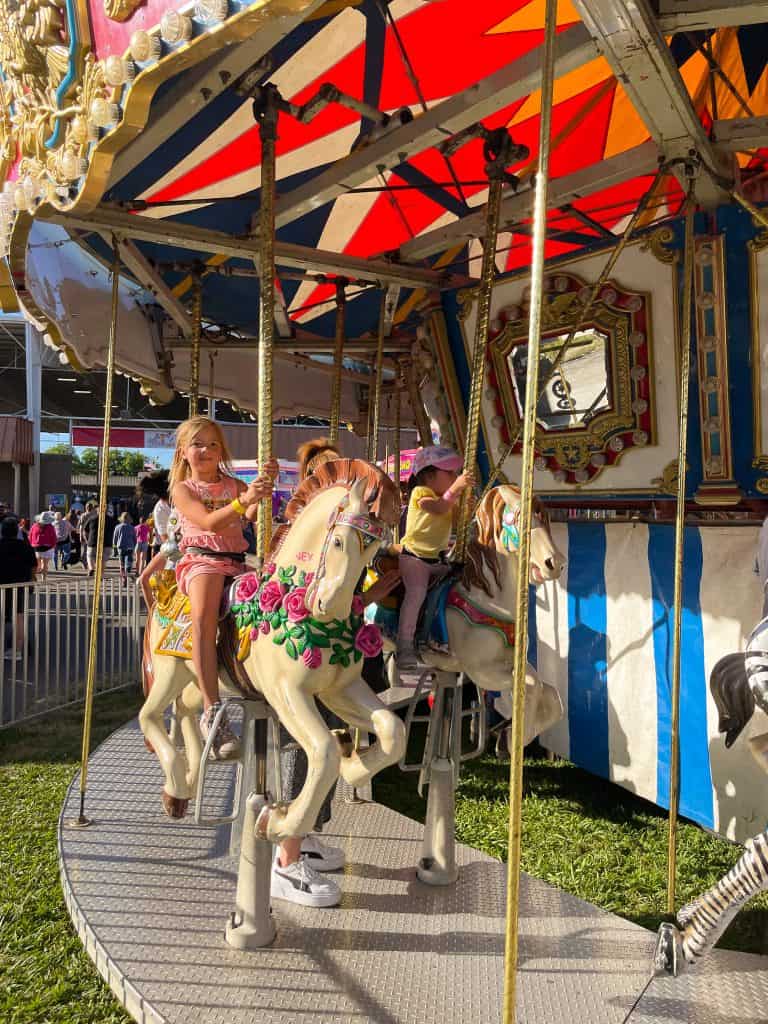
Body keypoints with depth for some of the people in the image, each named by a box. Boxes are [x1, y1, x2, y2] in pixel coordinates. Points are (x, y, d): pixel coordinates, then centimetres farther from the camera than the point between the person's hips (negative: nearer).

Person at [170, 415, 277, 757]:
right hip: (202, 560, -5)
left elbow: (252, 514, 0)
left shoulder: (234, 484, 19)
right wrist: (243, 501, -25)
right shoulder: (182, 489, 8)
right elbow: (209, 522, -10)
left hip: (237, 562, 5)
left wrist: (264, 485, -16)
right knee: (204, 615, -33)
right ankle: (212, 710, -36)